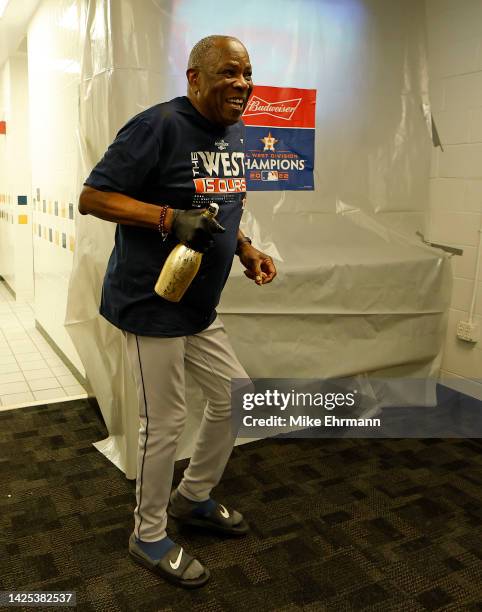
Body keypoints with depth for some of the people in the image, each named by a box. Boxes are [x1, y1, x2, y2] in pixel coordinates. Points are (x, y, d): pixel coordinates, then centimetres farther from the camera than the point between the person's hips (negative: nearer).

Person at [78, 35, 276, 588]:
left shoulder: (233, 132, 11)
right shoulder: (159, 126, -16)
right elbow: (91, 197, -17)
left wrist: (246, 251, 6)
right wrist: (170, 218, -27)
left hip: (200, 307, 9)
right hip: (152, 302, -9)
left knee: (234, 398, 16)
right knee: (164, 422, 1)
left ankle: (193, 498, 39)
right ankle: (148, 536, 27)